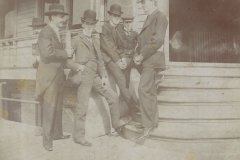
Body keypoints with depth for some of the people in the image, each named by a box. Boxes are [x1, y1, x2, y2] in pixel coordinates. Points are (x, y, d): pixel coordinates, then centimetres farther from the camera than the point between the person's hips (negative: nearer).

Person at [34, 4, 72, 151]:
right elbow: (48, 51, -27)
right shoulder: (46, 32, -12)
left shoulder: (56, 33, 17)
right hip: (49, 75, -9)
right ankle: (47, 140, 8)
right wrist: (65, 53, -17)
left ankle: (57, 133, 28)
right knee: (50, 108, -3)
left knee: (58, 106, 15)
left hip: (58, 74, 9)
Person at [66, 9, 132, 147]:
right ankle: (78, 136, 10)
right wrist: (77, 66, -18)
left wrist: (104, 76, 7)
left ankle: (116, 123, 25)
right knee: (82, 108, -4)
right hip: (84, 77, -6)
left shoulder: (95, 41, 18)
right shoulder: (77, 40, -1)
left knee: (113, 97, 8)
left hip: (95, 77, 7)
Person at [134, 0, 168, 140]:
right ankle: (154, 122, 19)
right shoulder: (149, 18, 21)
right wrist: (138, 54, 4)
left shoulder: (160, 17, -6)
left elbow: (157, 40, -17)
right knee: (150, 91, 10)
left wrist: (142, 55, -17)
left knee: (144, 89, -16)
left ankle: (148, 125, -10)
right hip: (147, 60, 9)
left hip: (153, 59, -9)